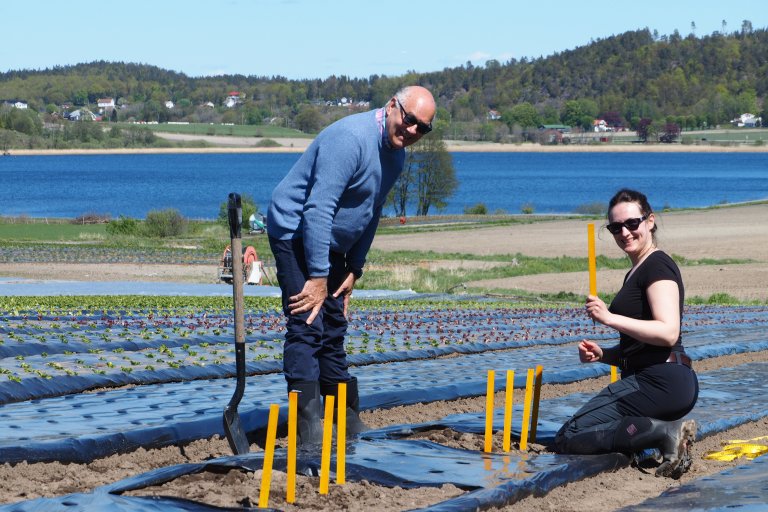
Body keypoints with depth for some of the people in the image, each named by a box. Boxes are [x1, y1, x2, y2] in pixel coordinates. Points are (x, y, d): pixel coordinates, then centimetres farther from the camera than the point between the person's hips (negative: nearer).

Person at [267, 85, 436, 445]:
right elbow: (318, 209, -30)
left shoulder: (396, 154, 5)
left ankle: (349, 423, 26)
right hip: (296, 235, -10)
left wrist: (354, 269, 13)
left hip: (331, 244, 10)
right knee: (306, 327, -17)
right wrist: (317, 276, -30)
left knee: (333, 331, 16)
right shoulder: (351, 138, -26)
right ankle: (307, 430, -20)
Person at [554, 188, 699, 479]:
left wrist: (610, 318, -23)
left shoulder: (658, 266, -8)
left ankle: (665, 432, -20)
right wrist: (602, 354, 9)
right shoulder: (636, 273, 23)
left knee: (570, 438, -16)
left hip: (660, 383, -11)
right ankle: (666, 433, 2)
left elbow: (668, 332, -21)